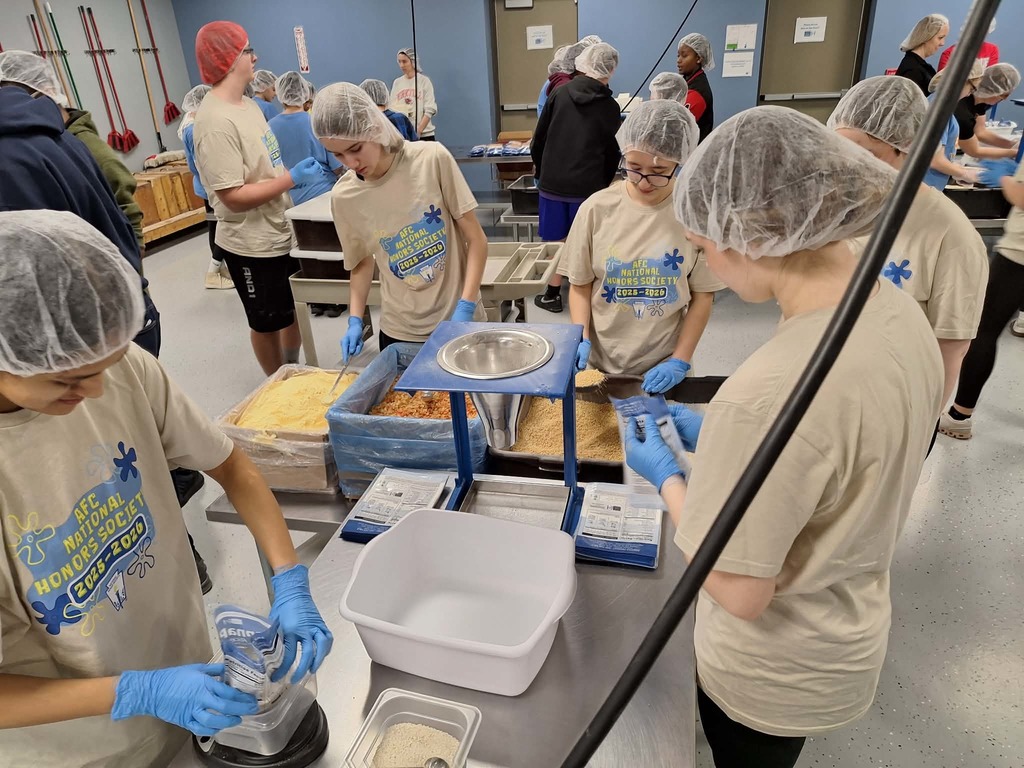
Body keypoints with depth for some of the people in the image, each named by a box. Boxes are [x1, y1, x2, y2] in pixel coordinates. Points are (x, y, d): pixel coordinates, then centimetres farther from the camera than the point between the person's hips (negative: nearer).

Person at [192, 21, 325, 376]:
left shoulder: (247, 104, 7)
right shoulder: (217, 122, -22)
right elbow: (233, 197, -25)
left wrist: (299, 171, 4)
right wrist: (293, 179, -22)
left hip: (282, 232, 9)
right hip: (253, 244, -9)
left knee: (295, 309, 22)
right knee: (267, 323, 9)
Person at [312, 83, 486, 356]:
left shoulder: (433, 159, -13)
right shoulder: (344, 197, -5)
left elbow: (476, 239, -9)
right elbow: (362, 262, 9)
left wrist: (465, 306, -18)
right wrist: (355, 320, -3)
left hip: (458, 319, -1)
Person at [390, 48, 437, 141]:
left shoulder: (424, 81, 1)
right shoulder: (397, 82, 11)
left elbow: (429, 110, -5)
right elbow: (392, 108, 9)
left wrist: (418, 131, -15)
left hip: (424, 135, -2)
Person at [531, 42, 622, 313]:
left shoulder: (559, 94, 1)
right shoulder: (610, 106, -3)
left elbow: (538, 141, 4)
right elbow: (612, 154, 3)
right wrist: (603, 184, 16)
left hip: (552, 182, 2)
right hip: (587, 185, -1)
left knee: (555, 240, 11)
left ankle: (553, 293, 18)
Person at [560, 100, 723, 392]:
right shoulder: (597, 208, -9)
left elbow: (702, 296, -3)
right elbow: (580, 285, 0)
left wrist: (679, 361, -8)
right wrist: (581, 340, -13)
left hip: (663, 369, 0)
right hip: (601, 363, 1)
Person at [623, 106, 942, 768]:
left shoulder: (770, 392, -39)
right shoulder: (900, 312, -11)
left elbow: (741, 592, -27)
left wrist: (668, 477, -14)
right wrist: (715, 438, 2)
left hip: (772, 676, -7)